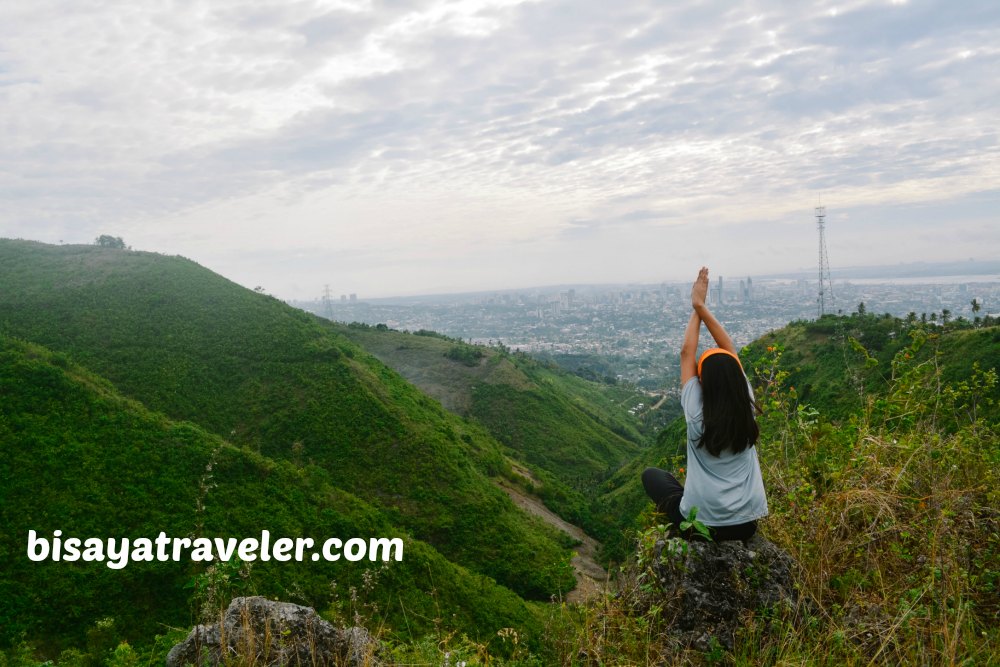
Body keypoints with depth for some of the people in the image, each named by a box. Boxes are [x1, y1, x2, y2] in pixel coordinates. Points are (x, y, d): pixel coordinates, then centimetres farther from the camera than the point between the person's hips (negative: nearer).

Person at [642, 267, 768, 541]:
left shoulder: (696, 412, -15)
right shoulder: (746, 408, -7)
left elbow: (686, 353, -5)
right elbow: (729, 349, 0)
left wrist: (697, 308, 2)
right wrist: (702, 307, -1)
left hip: (702, 524, -3)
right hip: (747, 524, 3)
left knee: (651, 475, 22)